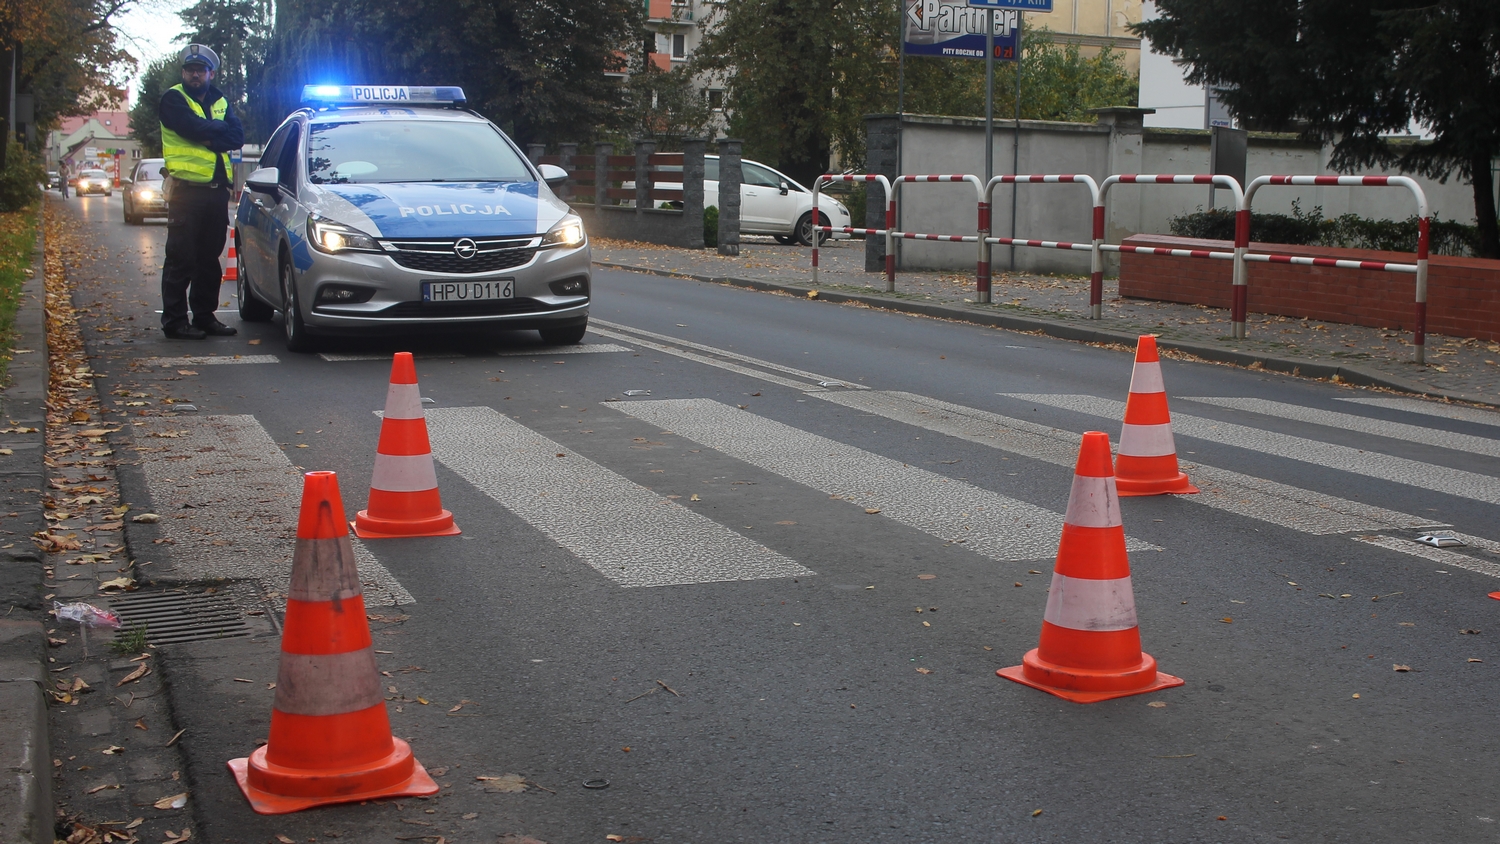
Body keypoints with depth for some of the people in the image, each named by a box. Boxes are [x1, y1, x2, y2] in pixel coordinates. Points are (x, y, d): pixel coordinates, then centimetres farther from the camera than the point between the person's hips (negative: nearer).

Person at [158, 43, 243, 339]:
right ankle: (174, 321, 0)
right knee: (181, 259, -4)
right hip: (187, 187, -5)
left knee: (210, 258, 10)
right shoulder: (174, 99, 1)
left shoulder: (220, 101, 17)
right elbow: (193, 128, -17)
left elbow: (237, 137, 1)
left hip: (217, 189, 6)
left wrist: (208, 137, -13)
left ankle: (205, 316, 18)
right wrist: (219, 129, -2)